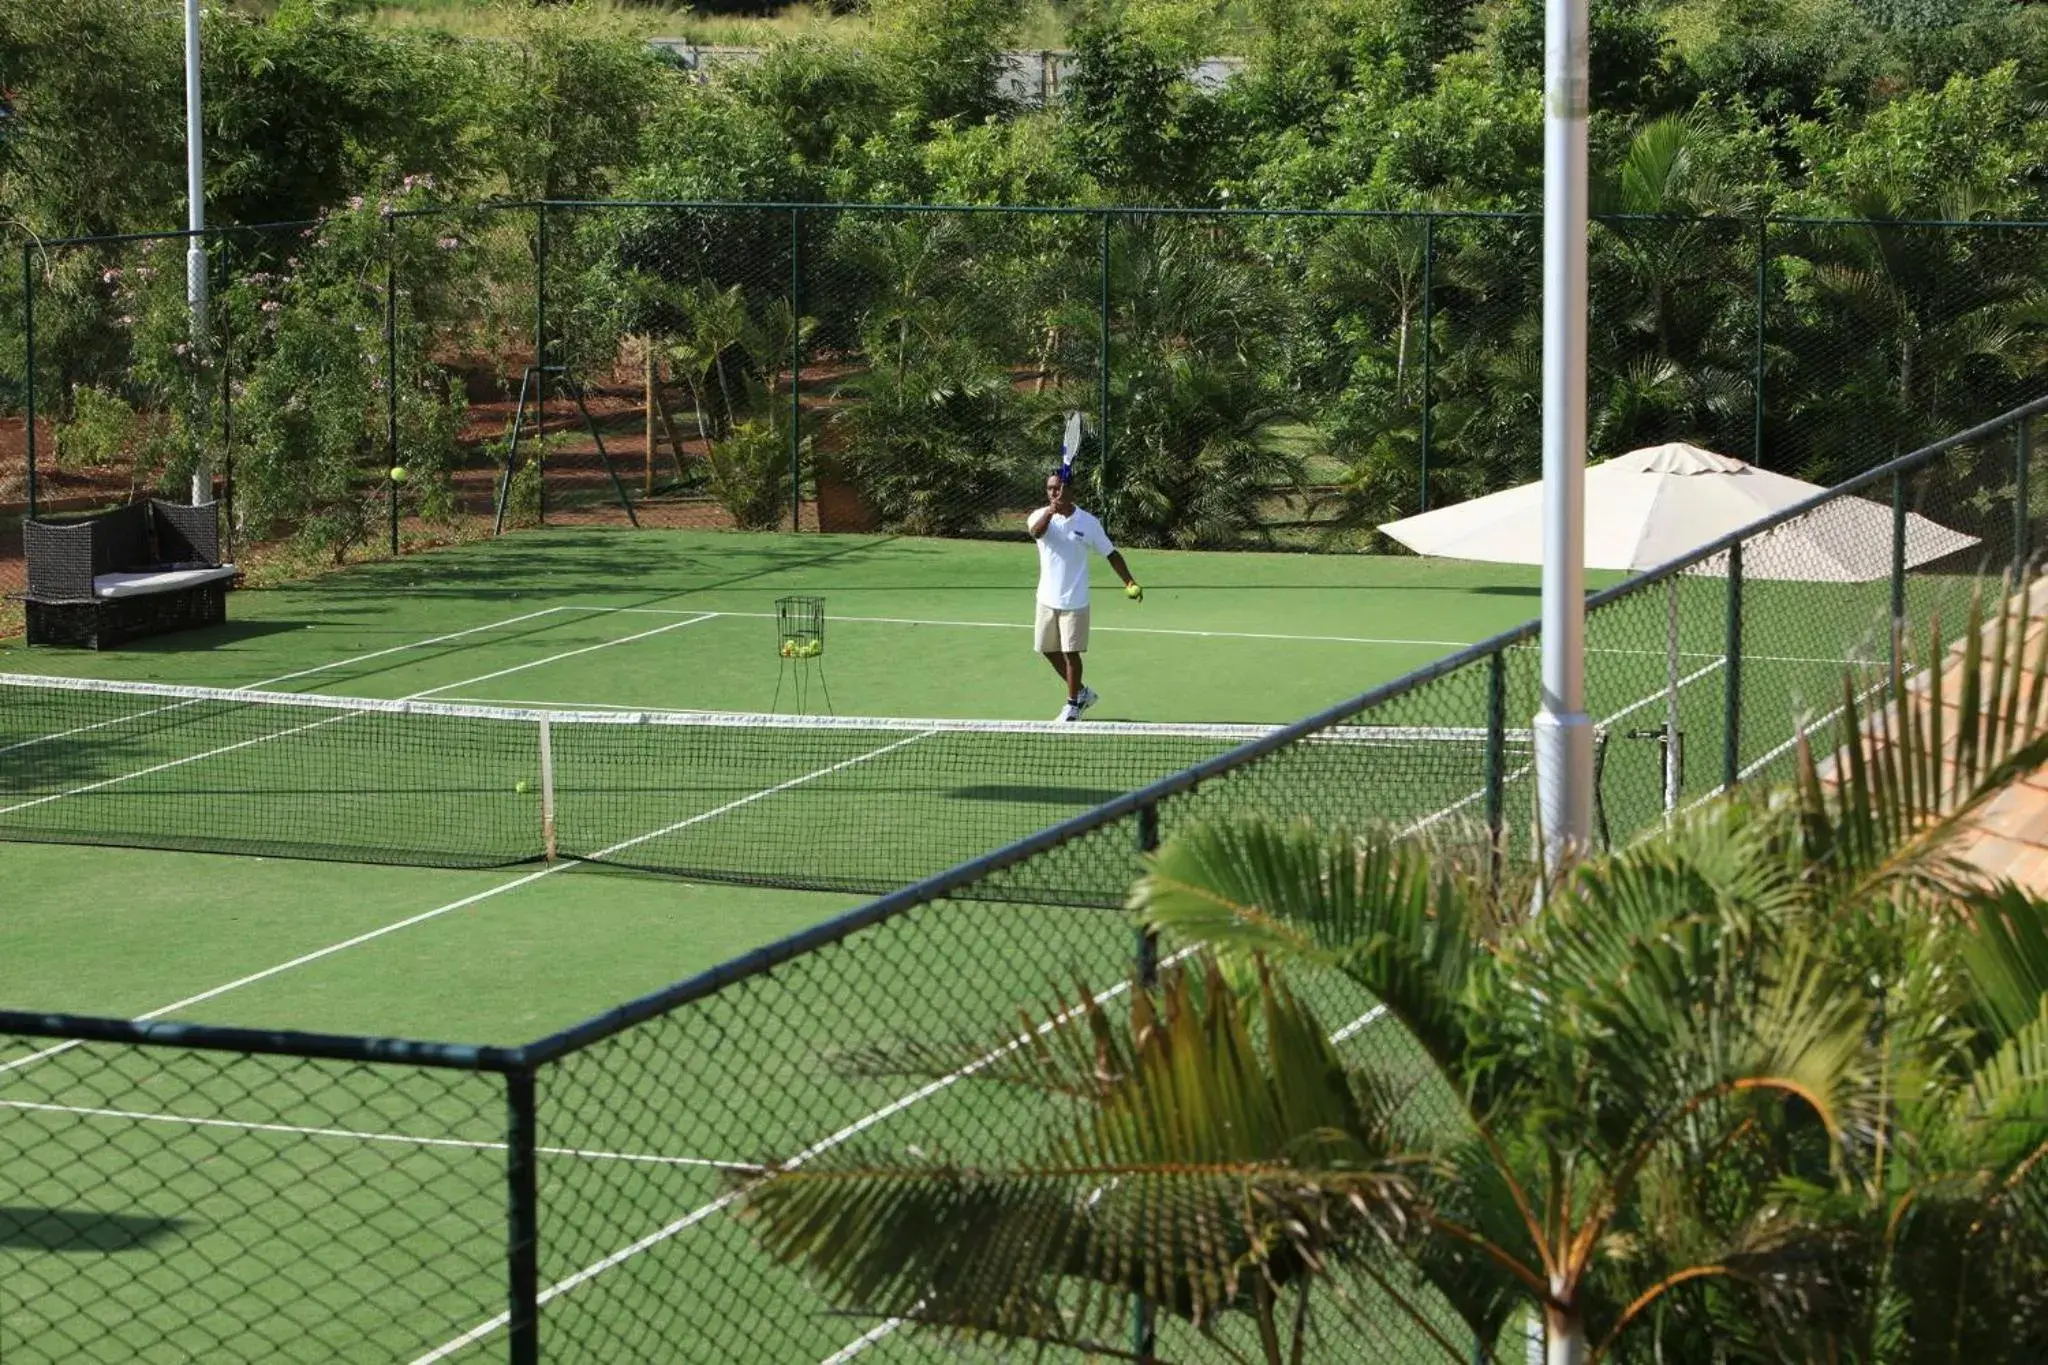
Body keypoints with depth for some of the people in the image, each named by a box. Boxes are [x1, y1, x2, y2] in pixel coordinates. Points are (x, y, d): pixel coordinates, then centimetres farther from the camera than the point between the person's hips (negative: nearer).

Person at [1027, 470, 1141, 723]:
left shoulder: (1088, 522, -6)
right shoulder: (1041, 516, -4)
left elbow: (1111, 554, 1)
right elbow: (1036, 531, -29)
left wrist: (1130, 583, -9)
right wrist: (1051, 511, -48)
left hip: (1074, 601, -3)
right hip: (1047, 599, 3)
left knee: (1071, 652, -2)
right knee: (1050, 651, 11)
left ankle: (1073, 705, 14)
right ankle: (1081, 692, 31)